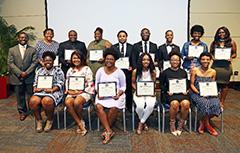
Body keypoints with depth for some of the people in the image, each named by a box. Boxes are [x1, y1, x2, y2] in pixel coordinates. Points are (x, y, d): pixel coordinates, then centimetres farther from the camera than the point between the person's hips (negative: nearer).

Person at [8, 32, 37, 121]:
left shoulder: (32, 50, 4)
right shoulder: (12, 50, 6)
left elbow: (34, 62, -3)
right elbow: (10, 63, -1)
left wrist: (27, 72, -13)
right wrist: (20, 73, -12)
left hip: (29, 77, -1)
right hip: (17, 77, 1)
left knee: (31, 95, 7)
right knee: (20, 96, 10)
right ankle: (22, 112, 23)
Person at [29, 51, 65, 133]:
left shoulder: (58, 70, 6)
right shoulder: (40, 71, 20)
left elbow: (60, 84, -3)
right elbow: (35, 83, 19)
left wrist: (52, 90, -18)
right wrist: (35, 88, -4)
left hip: (54, 92, -4)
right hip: (41, 91, 4)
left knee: (46, 101, -36)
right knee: (33, 101, -28)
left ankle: (49, 120, -8)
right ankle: (39, 120, -5)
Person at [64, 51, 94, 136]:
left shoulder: (86, 69, 1)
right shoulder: (70, 70, 17)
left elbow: (90, 84, -5)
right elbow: (67, 83, 16)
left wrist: (80, 91, -14)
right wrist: (69, 90, -5)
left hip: (84, 92, -4)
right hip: (72, 92, 4)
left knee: (77, 102, -35)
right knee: (68, 102, -29)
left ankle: (81, 120, -4)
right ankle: (80, 124, -19)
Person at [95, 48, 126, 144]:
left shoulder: (119, 72, 2)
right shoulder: (100, 70, 8)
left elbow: (123, 86, 5)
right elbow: (96, 84, 11)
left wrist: (119, 94, -13)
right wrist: (98, 93, -8)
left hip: (116, 95, -2)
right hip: (102, 95, 2)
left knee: (113, 108, -32)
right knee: (98, 106, -29)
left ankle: (106, 130, -8)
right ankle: (109, 131, -24)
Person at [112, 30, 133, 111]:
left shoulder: (131, 47, 10)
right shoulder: (113, 47, 9)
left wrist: (132, 67, -7)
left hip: (128, 71, 1)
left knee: (128, 89, 5)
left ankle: (129, 106, 16)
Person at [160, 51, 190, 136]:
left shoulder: (183, 72, 18)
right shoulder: (165, 72, 10)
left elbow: (187, 84, 20)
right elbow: (161, 85, 10)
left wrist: (186, 91, -1)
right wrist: (167, 91, -7)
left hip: (182, 93, 2)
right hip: (170, 94, -2)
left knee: (186, 103, -31)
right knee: (175, 103, -35)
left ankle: (180, 125, -9)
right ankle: (172, 124, -11)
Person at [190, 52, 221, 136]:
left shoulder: (213, 72, 7)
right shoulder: (195, 70, -2)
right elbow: (191, 85, -1)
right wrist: (199, 92, -14)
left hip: (209, 94, 3)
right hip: (196, 93, -3)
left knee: (216, 104, -27)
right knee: (205, 103, -33)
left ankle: (202, 122, -1)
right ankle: (208, 126, -6)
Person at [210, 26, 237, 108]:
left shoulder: (232, 42, 7)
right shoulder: (214, 43, 9)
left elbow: (234, 54, 11)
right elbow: (210, 53, 12)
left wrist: (231, 57, -10)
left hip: (226, 66, 0)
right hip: (216, 65, 0)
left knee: (224, 84, 5)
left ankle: (222, 102, 17)